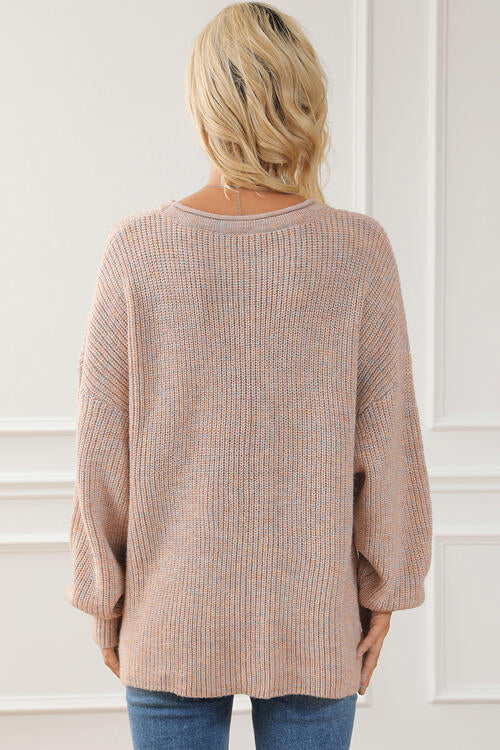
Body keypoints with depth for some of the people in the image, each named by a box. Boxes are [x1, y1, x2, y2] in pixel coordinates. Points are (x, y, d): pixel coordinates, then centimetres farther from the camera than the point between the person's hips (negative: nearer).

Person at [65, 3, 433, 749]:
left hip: (171, 614, 0)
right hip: (313, 621, 0)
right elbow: (387, 444, -6)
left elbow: (102, 450, -5)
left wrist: (104, 600, 6)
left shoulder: (136, 249, -11)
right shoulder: (359, 252, -11)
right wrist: (385, 592, 6)